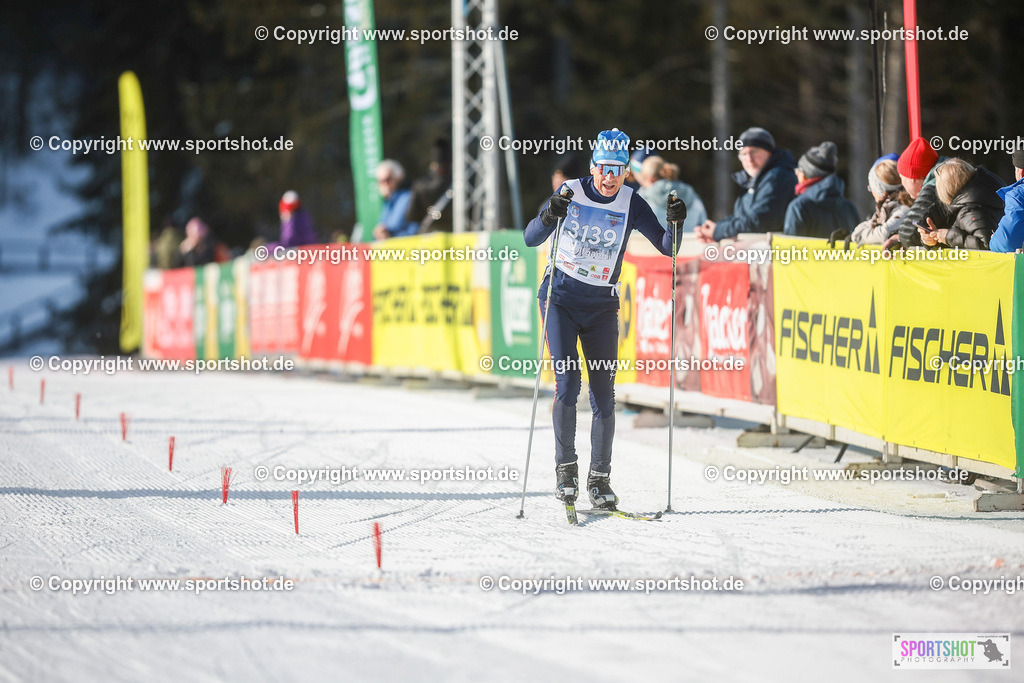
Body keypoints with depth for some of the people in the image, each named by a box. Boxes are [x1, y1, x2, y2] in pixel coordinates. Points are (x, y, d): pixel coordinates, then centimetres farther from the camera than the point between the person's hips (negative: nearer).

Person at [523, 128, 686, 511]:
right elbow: (530, 239, -14)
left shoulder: (631, 204, -4)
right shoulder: (571, 193, -8)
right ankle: (565, 467, 1)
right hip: (561, 299, -2)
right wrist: (549, 217, -34)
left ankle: (599, 479, 7)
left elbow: (667, 248, -6)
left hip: (602, 307, 2)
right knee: (567, 383, -13)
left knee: (604, 394, -1)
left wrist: (676, 223, -26)